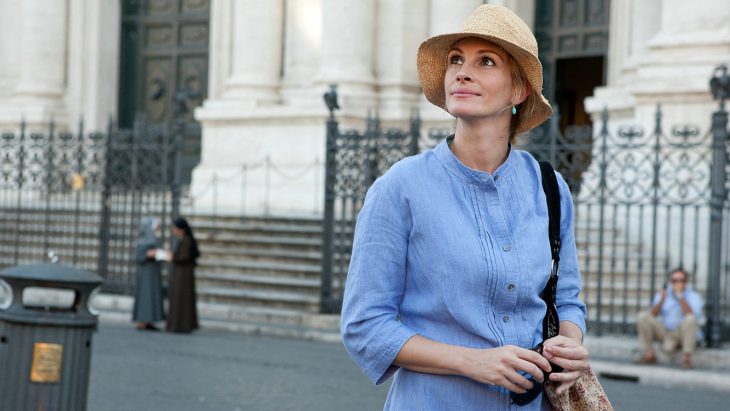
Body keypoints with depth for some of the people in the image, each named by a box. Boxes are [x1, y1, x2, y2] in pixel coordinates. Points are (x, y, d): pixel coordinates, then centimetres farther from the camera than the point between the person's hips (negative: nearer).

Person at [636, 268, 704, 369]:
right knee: (643, 316, -17)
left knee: (690, 319, -35)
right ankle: (649, 354, -14)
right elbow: (653, 315, -3)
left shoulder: (693, 296, -3)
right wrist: (662, 300, -20)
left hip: (683, 334, -3)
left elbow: (692, 316, -22)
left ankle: (686, 357, -34)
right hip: (664, 333, 3)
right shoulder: (663, 293, 8)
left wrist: (680, 296, -24)